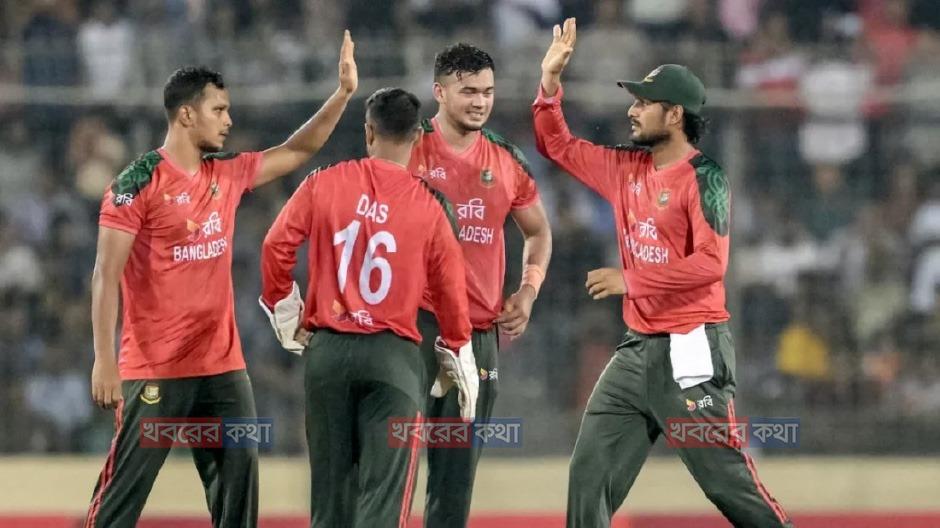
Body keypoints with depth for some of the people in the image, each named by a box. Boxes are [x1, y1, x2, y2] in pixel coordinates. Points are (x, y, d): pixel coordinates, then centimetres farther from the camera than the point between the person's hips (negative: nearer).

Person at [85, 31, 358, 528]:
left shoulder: (227, 174, 9)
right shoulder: (139, 182, -11)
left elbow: (297, 151, 21)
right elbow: (107, 275, -13)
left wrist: (343, 92, 12)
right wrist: (104, 360, -19)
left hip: (222, 364, 7)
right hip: (154, 368, -7)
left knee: (239, 475, 5)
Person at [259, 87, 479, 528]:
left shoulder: (324, 184, 0)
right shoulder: (428, 206, -3)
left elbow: (277, 246, -1)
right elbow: (450, 290, 2)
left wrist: (282, 308, 16)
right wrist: (459, 360, 16)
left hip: (328, 350, 2)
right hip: (394, 356, -2)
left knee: (330, 492, 14)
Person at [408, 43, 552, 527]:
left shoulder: (506, 159, 10)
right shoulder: (409, 150, -4)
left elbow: (538, 232, 24)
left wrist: (528, 291, 9)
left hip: (480, 331, 5)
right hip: (416, 322, -5)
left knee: (459, 469, 9)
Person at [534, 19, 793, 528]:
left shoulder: (702, 178, -11)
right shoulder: (627, 168, 10)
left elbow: (710, 264, -21)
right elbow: (558, 144, 22)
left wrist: (630, 280, -17)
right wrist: (550, 78, 9)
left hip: (690, 351, -8)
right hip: (637, 348, 8)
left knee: (727, 479, -7)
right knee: (589, 475, 4)